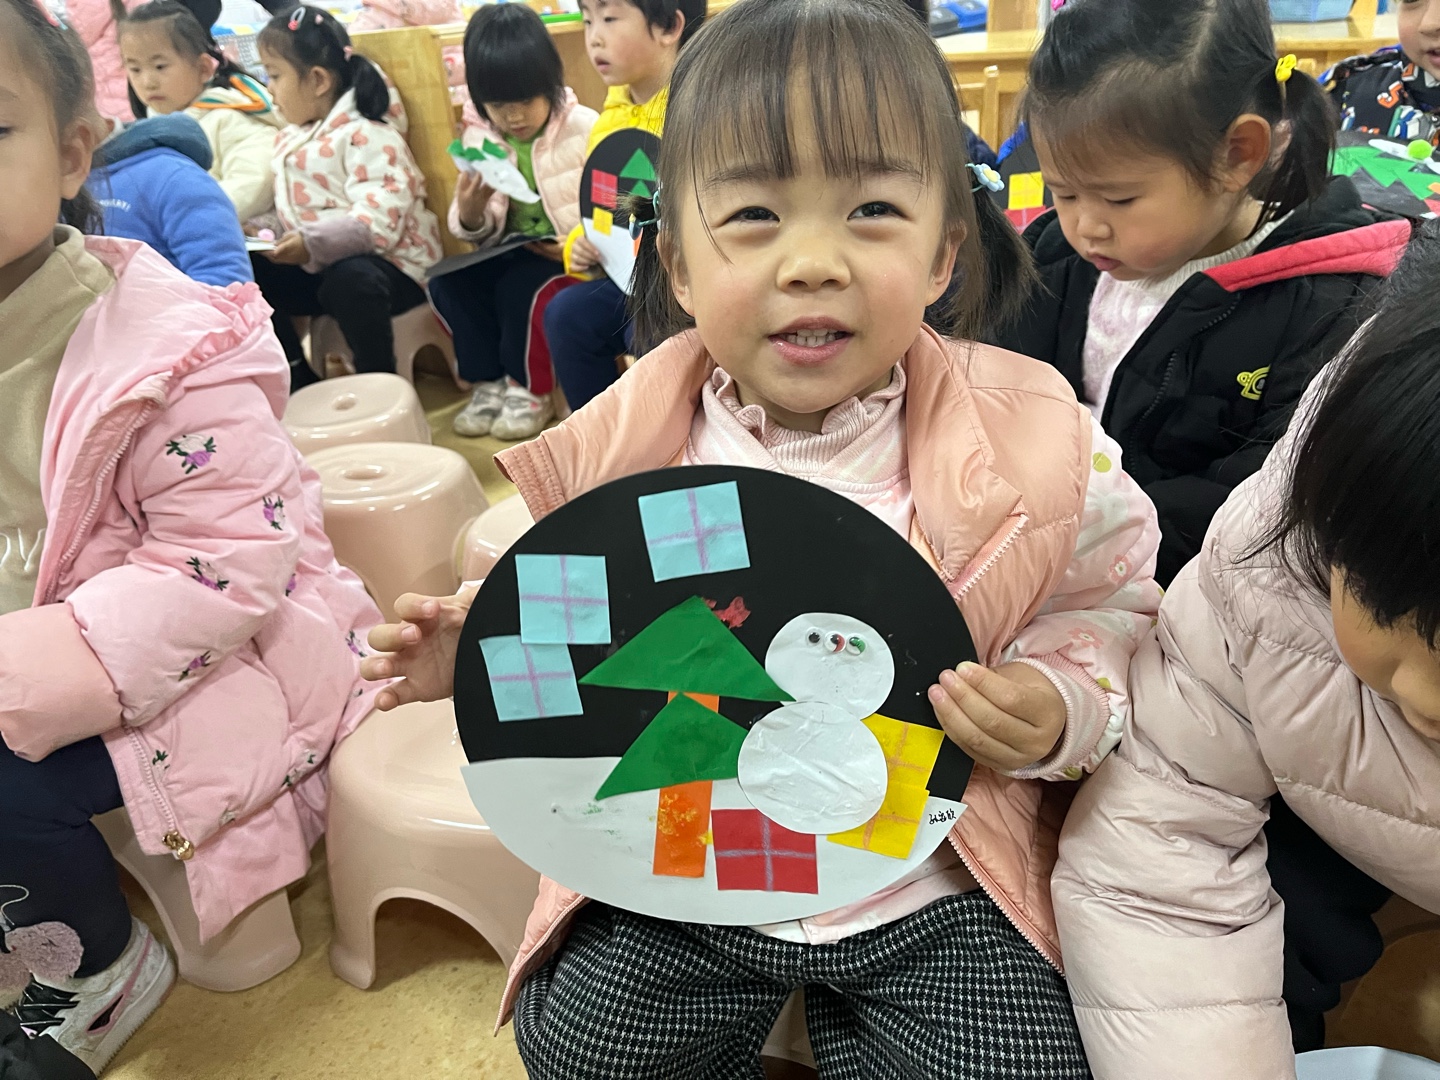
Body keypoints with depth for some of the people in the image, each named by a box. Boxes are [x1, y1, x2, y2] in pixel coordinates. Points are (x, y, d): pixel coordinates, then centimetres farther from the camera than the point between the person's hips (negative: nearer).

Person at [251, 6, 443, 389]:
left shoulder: (366, 138, -17)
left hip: (389, 268, -8)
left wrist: (312, 244, -34)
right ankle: (298, 380, 3)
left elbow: (378, 223, -28)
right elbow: (288, 211, 17)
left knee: (349, 279, -39)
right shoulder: (289, 140, 12)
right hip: (318, 268, 9)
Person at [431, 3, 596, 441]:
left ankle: (530, 390, -8)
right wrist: (470, 214, -20)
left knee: (524, 287, -32)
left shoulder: (584, 128, -9)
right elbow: (483, 234, 3)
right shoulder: (478, 137, 3)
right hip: (513, 252, 5)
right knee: (447, 283, -19)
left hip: (569, 256, -4)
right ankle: (489, 382, -1)